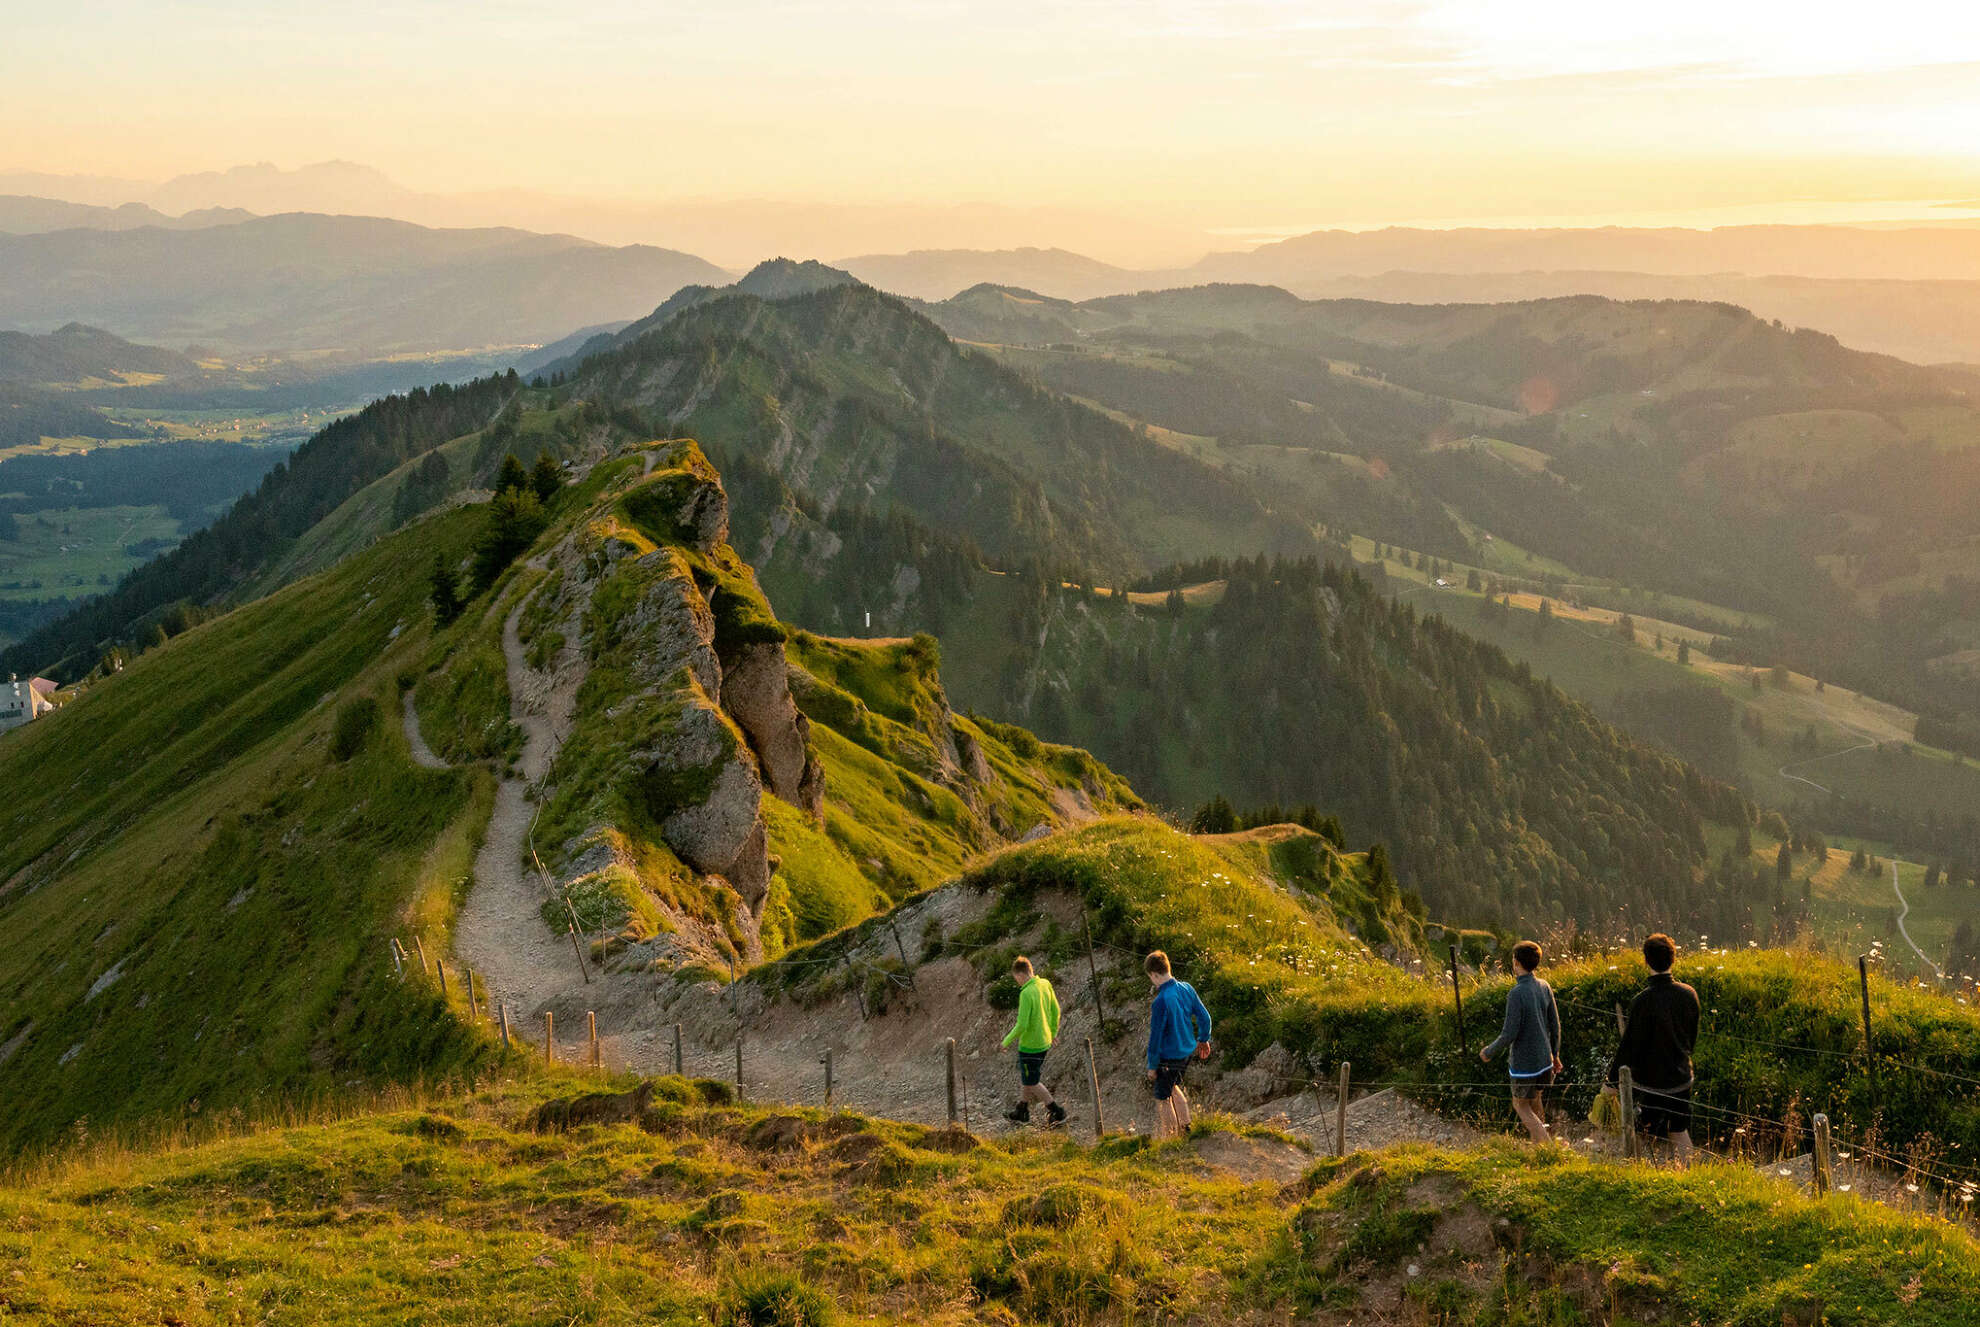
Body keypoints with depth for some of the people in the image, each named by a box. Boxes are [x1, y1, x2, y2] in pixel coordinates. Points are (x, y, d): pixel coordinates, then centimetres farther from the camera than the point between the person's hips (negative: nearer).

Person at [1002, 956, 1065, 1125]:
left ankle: (1056, 1112, 10)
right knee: (1026, 1078, 22)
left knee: (1031, 1082, 7)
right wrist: (1053, 1033, 23)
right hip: (1044, 1042, 8)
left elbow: (1022, 1025, -25)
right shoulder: (1045, 984, -2)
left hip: (1030, 1045, -8)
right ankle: (1022, 1111, 34)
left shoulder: (1026, 993, -26)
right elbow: (1055, 1011, 9)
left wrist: (1007, 1041, -9)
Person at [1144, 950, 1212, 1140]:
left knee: (1163, 1098, 12)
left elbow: (1156, 1037, -20)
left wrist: (1152, 1066, -9)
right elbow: (1204, 1017, 5)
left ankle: (1171, 1138, 24)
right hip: (1188, 1051, 7)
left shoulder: (1161, 1002, -27)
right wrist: (1203, 1039, 22)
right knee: (1173, 1087, 29)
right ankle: (1186, 1127, 37)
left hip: (1169, 1057, -7)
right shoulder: (1187, 989, -6)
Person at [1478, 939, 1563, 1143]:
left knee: (1521, 1106, 11)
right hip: (1544, 1059, 7)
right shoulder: (1544, 987, -3)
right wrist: (1555, 1054, 19)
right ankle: (1537, 1142, 37)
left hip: (1524, 1063, -7)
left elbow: (1509, 1034, -21)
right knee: (1536, 1099, 25)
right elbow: (1555, 1025, 6)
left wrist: (1489, 1052, -6)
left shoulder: (1516, 994, -24)